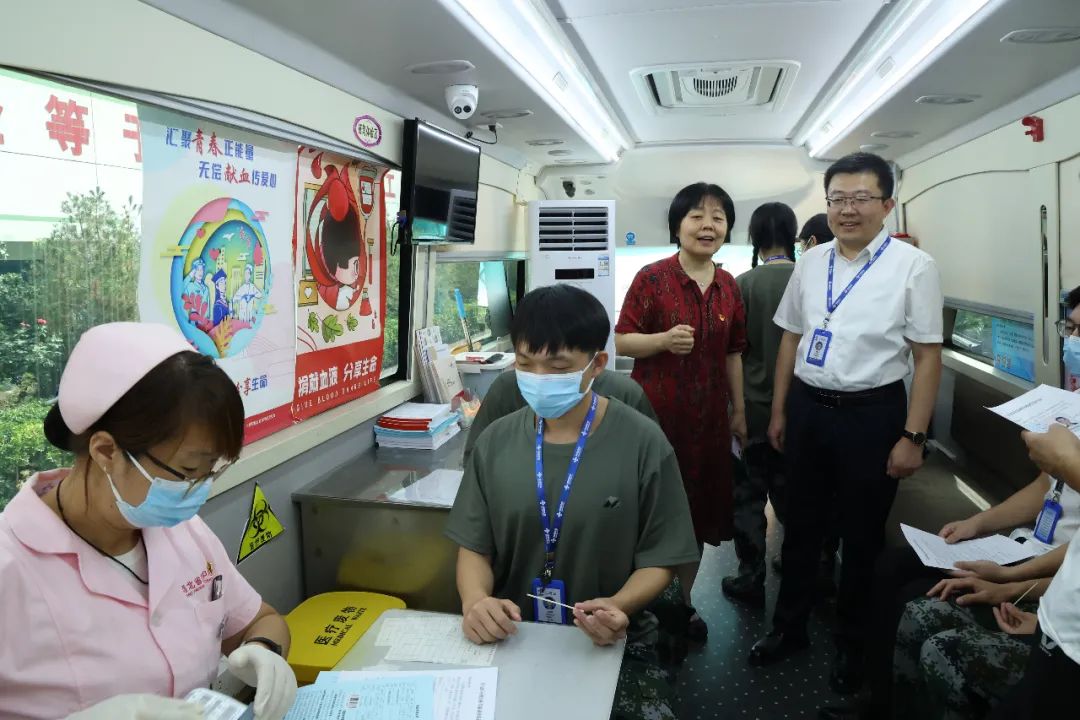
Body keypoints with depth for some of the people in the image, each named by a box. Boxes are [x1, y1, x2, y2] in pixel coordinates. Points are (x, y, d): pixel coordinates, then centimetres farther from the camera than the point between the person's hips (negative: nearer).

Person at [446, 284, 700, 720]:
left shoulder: (643, 444, -10)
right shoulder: (495, 442, -1)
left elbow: (660, 560, -3)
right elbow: (474, 547, 6)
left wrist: (619, 606, -22)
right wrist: (475, 600, -15)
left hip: (609, 642, -1)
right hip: (508, 637, 2)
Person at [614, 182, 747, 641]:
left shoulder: (728, 286, 6)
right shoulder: (652, 278, -9)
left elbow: (732, 353, 14)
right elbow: (622, 341, -8)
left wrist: (739, 409, 15)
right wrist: (665, 339, -25)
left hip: (708, 414, 5)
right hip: (656, 412, -4)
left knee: (699, 509, 13)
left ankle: (683, 600, 33)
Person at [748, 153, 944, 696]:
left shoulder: (913, 266, -10)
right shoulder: (811, 262, 4)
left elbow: (928, 356, -9)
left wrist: (913, 436, -11)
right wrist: (779, 411, 12)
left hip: (871, 414, -4)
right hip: (807, 408, 4)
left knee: (861, 537, 14)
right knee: (800, 526, 18)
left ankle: (851, 645, 38)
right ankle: (789, 627, 40)